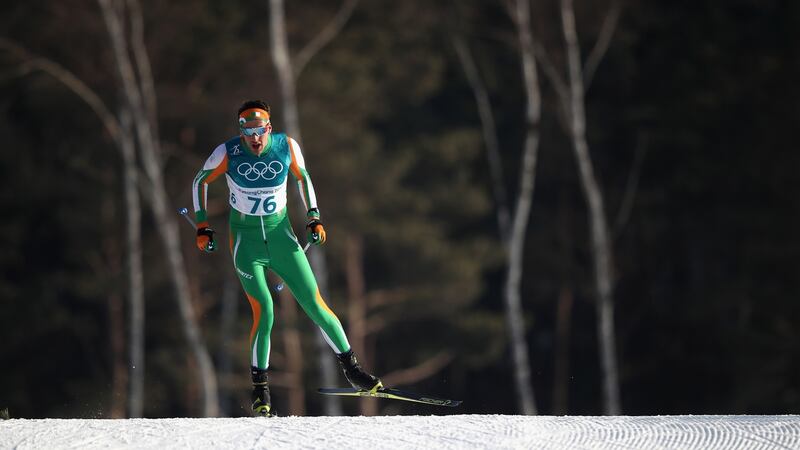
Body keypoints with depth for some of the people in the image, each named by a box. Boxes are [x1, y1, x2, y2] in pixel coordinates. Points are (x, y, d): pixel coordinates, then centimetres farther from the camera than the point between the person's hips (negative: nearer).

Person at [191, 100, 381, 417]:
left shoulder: (286, 147, -10)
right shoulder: (228, 152, -15)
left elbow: (303, 177, 10)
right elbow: (201, 182, 1)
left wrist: (313, 217, 3)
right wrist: (202, 226, -1)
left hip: (281, 235, 2)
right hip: (245, 239, -2)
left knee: (316, 305, -2)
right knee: (264, 312, -16)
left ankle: (351, 369, 13)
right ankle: (260, 389, -3)